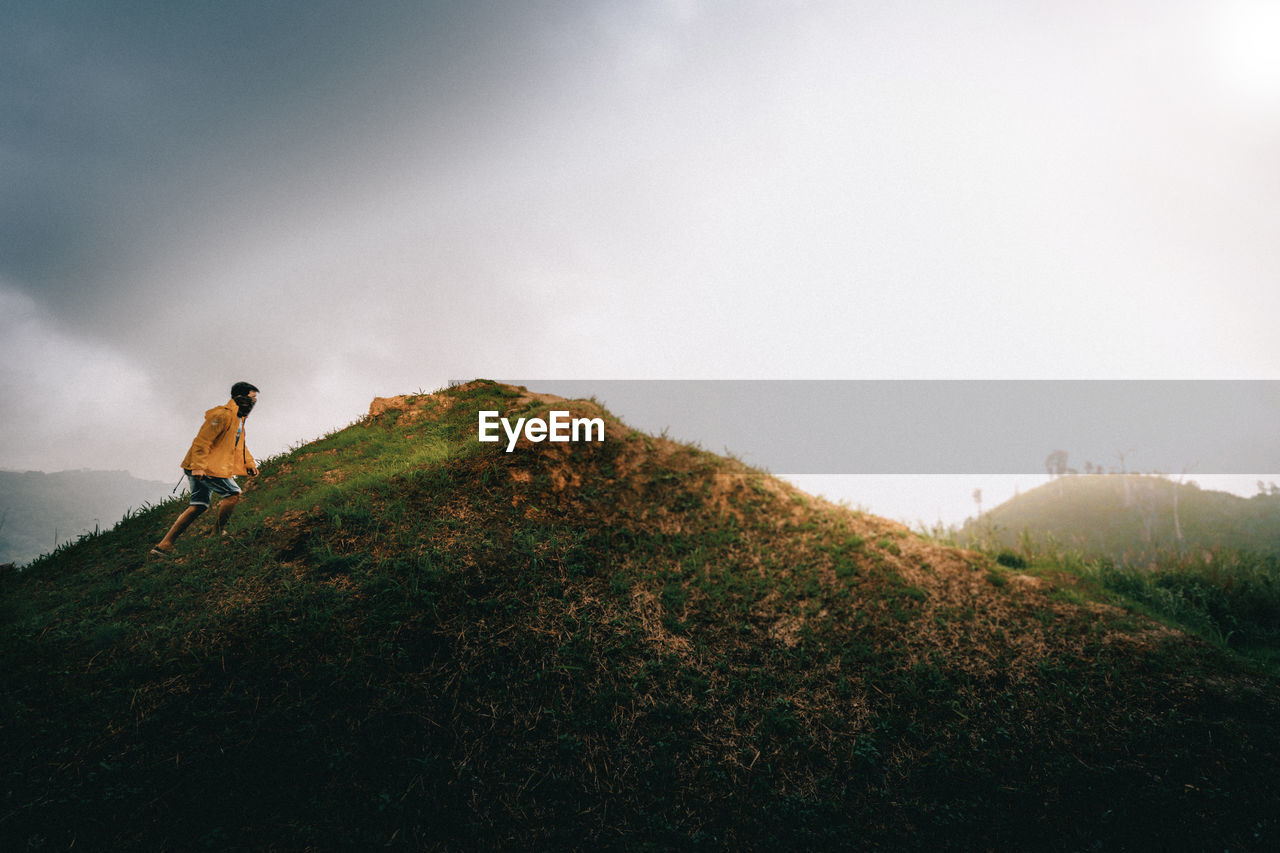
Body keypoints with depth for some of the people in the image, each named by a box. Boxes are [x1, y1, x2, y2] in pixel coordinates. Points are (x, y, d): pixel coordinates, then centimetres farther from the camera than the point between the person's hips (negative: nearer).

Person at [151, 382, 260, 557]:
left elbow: (239, 446, 31)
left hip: (201, 468, 10)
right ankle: (220, 531, 5)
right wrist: (198, 466, -26)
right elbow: (202, 440, -21)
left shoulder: (238, 418, 20)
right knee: (233, 492, -9)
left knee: (198, 506, 6)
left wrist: (250, 464, 17)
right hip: (202, 468, -10)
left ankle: (164, 544, 6)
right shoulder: (223, 415, -14)